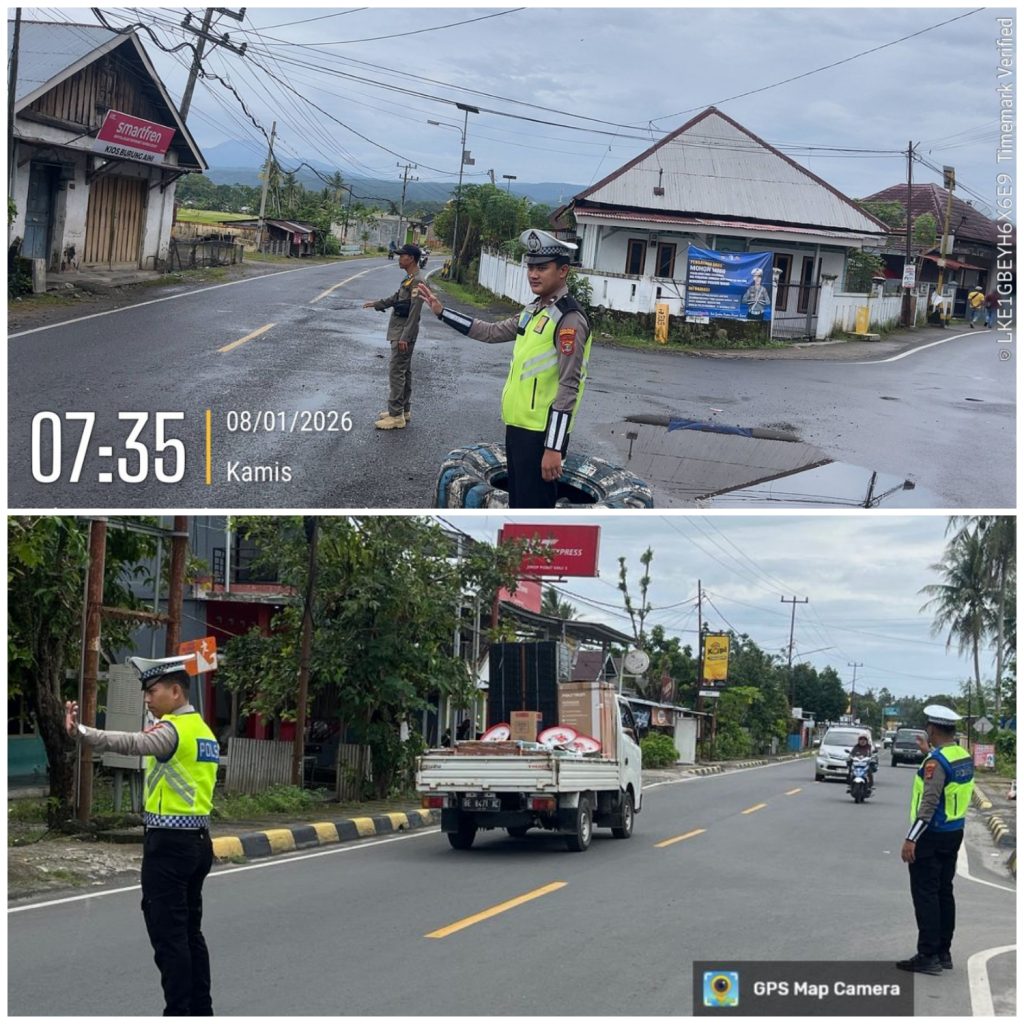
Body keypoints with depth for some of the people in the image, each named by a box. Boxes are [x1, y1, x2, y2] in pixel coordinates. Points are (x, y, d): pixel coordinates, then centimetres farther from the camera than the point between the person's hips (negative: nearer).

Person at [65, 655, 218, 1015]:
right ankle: (201, 1010, 19)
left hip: (168, 841, -9)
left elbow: (133, 743, -33)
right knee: (190, 932, 15)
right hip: (198, 839, 9)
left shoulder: (174, 729, -14)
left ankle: (177, 1012, -6)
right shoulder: (203, 729, 16)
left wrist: (80, 731, -42)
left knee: (168, 935, -6)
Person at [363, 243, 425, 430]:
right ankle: (404, 410, 24)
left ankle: (396, 416, -8)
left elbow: (414, 312, -23)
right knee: (404, 371, 16)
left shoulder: (417, 282, -19)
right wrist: (376, 304, 33)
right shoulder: (408, 279, 12)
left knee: (396, 372, -10)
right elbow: (396, 298, 28)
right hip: (399, 332, 10)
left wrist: (405, 337, -25)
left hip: (404, 333, -10)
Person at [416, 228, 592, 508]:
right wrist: (441, 312, 23)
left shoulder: (569, 318, -17)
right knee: (518, 507, 18)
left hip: (541, 433, -10)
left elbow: (568, 387, -20)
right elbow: (492, 332, 27)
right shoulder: (534, 311, 13)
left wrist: (553, 447, -23)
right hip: (518, 427, 10)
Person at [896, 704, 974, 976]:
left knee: (925, 894, -4)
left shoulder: (936, 761, -20)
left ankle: (928, 956, -5)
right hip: (954, 833, 9)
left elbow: (929, 803, -26)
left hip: (932, 835, -9)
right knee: (944, 893, 15)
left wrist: (911, 839, -26)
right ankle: (943, 952, 20)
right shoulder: (964, 757, 6)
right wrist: (929, 753, 37)